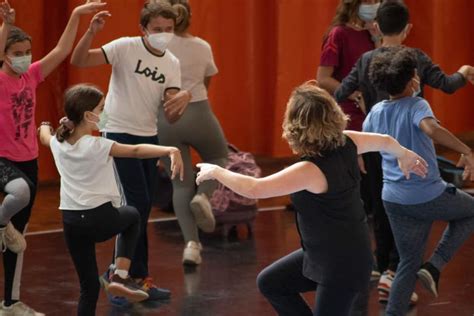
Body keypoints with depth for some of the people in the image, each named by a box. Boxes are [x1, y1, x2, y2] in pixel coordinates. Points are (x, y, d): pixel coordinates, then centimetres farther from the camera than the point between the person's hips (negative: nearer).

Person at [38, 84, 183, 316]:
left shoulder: (59, 144, 5)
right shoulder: (96, 146, -13)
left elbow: (45, 137, 30)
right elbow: (136, 151, -24)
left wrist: (45, 127, 53)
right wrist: (170, 151, -34)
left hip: (71, 222, 5)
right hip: (100, 218, -5)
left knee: (89, 287, 12)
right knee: (132, 215, 30)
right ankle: (121, 276, 16)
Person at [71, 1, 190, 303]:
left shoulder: (172, 64, 4)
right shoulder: (126, 47, -12)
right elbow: (79, 61, -21)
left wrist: (183, 97, -27)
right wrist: (91, 32, -37)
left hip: (149, 136, 7)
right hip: (119, 133, -6)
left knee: (142, 209, 9)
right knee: (137, 203, -11)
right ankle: (138, 276, 0)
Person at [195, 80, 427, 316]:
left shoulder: (311, 170, -31)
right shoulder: (345, 143, -7)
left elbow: (254, 189, -32)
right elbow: (385, 141, 12)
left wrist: (215, 171, -15)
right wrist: (405, 155, 35)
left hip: (342, 263, -9)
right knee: (270, 282, 18)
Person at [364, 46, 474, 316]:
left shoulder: (376, 112, 5)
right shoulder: (416, 106, -14)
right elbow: (431, 129, -35)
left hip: (394, 199, 6)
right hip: (428, 195, -6)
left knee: (409, 263, 18)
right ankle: (434, 267, 9)